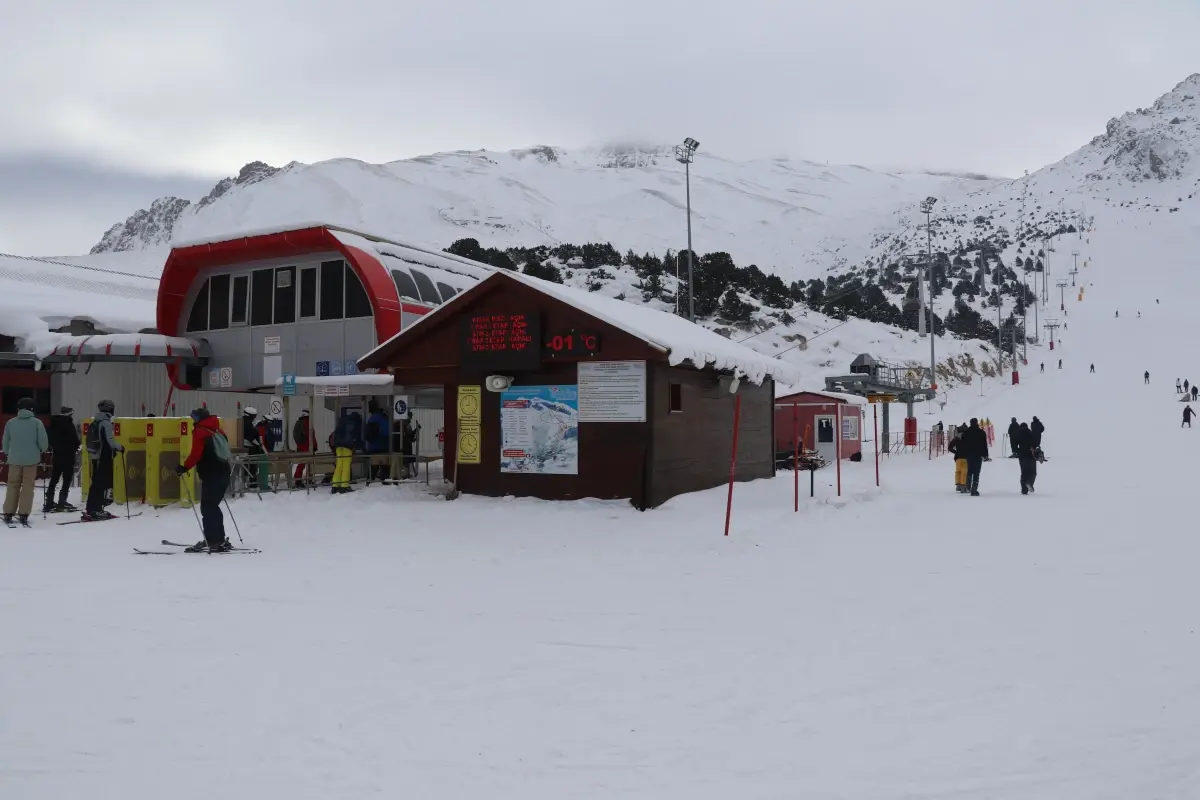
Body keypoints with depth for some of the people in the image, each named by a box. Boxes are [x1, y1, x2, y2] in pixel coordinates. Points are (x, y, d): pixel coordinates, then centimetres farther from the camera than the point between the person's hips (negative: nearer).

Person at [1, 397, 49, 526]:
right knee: (28, 486, 3)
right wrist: (43, 450, 15)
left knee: (13, 486, 11)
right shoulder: (37, 422, -8)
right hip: (31, 459, -2)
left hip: (14, 459, 2)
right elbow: (43, 441, -7)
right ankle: (23, 515, -1)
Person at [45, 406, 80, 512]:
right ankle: (62, 502, -4)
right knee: (67, 479, -1)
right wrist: (76, 448, 4)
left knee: (54, 479, 13)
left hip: (57, 454, 7)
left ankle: (49, 503, 14)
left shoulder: (54, 422, 8)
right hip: (68, 455, -7)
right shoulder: (69, 423, -14)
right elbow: (75, 439, -14)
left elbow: (50, 438, 11)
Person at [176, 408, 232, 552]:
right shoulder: (217, 431, 17)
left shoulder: (200, 432, -5)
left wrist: (184, 467, -8)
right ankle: (218, 539, 23)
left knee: (207, 508, -6)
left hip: (211, 476, -8)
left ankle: (215, 542, -11)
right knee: (212, 506, 18)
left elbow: (195, 454, -15)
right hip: (223, 474, 8)